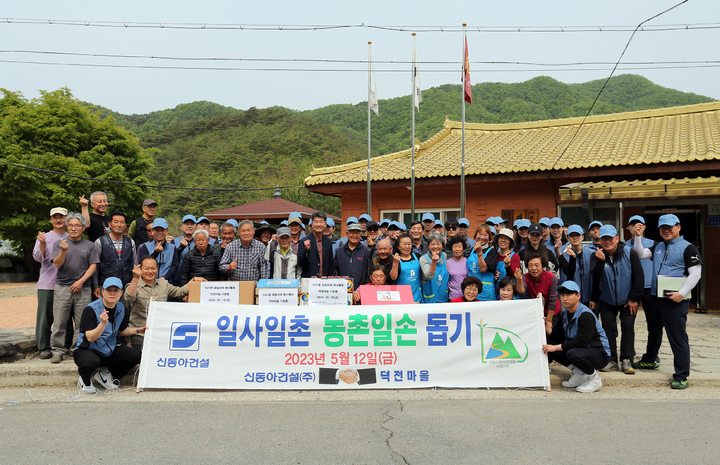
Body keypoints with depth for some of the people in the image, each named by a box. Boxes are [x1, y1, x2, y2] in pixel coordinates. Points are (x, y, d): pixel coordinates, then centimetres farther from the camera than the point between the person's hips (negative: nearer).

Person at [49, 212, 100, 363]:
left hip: (83, 289, 0)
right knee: (59, 322, 0)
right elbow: (57, 264, -3)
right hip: (62, 287, 0)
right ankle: (57, 351, 9)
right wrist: (63, 251, -21)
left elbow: (92, 266, 4)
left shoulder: (89, 245, 9)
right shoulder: (59, 244, 9)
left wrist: (81, 281, -7)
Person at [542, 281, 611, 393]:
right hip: (579, 349, 8)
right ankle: (579, 374, 6)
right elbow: (558, 336, 2)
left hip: (600, 354, -8)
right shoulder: (565, 314, 5)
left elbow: (581, 342, -30)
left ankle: (595, 378, -8)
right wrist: (546, 325, -15)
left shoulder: (586, 315, -21)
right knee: (548, 348, -5)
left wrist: (556, 347, -30)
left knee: (573, 353, -39)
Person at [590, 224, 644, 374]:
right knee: (608, 328, 1)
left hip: (627, 300, -1)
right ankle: (611, 360, 11)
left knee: (628, 327, -3)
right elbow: (594, 276, -17)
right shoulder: (597, 256, -6)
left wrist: (634, 298, -9)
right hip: (607, 301, 2)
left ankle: (626, 361, 5)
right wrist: (599, 261, -32)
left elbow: (638, 276, -9)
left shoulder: (629, 253, -11)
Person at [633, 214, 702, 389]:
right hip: (654, 297, 7)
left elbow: (696, 274, -12)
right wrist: (637, 236, -3)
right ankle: (650, 360, 42)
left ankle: (681, 376, 2)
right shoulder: (658, 247, 15)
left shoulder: (688, 248, -6)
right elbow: (641, 254, 7)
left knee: (678, 337, -5)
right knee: (654, 331, 23)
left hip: (674, 300, -7)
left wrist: (681, 293, -20)